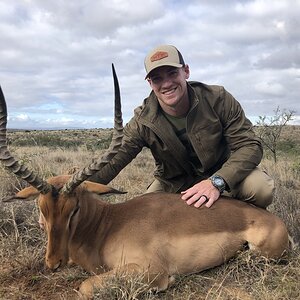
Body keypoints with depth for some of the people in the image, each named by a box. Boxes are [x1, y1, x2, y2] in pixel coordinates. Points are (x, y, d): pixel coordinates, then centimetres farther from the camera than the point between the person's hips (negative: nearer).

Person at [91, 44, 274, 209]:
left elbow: (250, 146, -23)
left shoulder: (218, 99, -21)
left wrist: (217, 182, -39)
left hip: (222, 171, -1)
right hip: (174, 184, 2)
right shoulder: (142, 122, -19)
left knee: (262, 188, -29)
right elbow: (111, 163, -21)